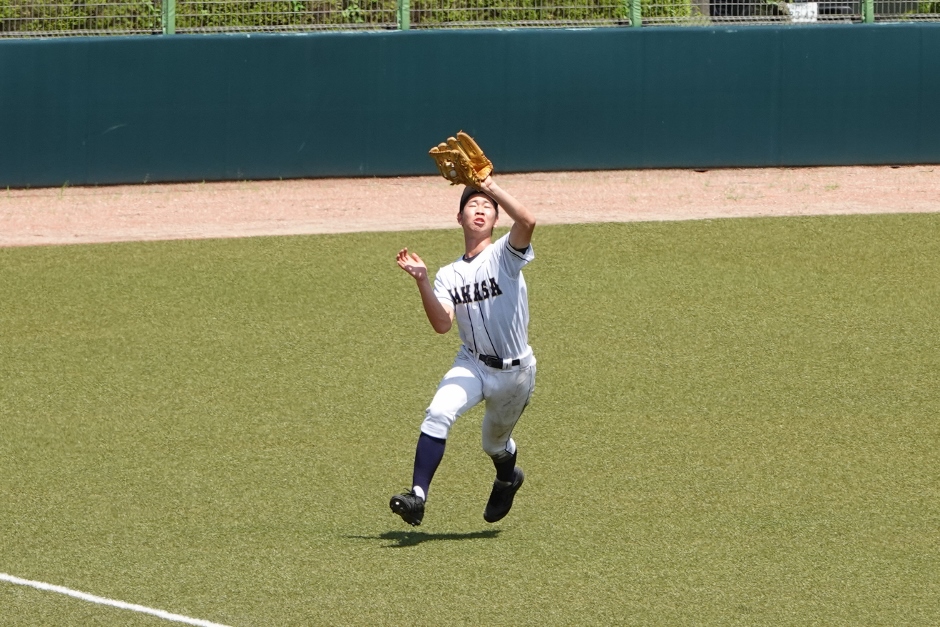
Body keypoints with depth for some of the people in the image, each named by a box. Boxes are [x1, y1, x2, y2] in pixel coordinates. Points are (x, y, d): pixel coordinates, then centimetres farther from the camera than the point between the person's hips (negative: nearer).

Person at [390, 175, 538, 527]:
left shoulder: (505, 255, -8)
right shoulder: (448, 275, 3)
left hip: (515, 372, -2)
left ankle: (508, 479, 54)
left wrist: (490, 186, -31)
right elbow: (442, 324, -13)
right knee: (438, 414, -26)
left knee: (495, 444, 17)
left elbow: (527, 221, -31)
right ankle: (417, 497, -30)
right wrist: (422, 282, -22)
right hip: (472, 365, 2)